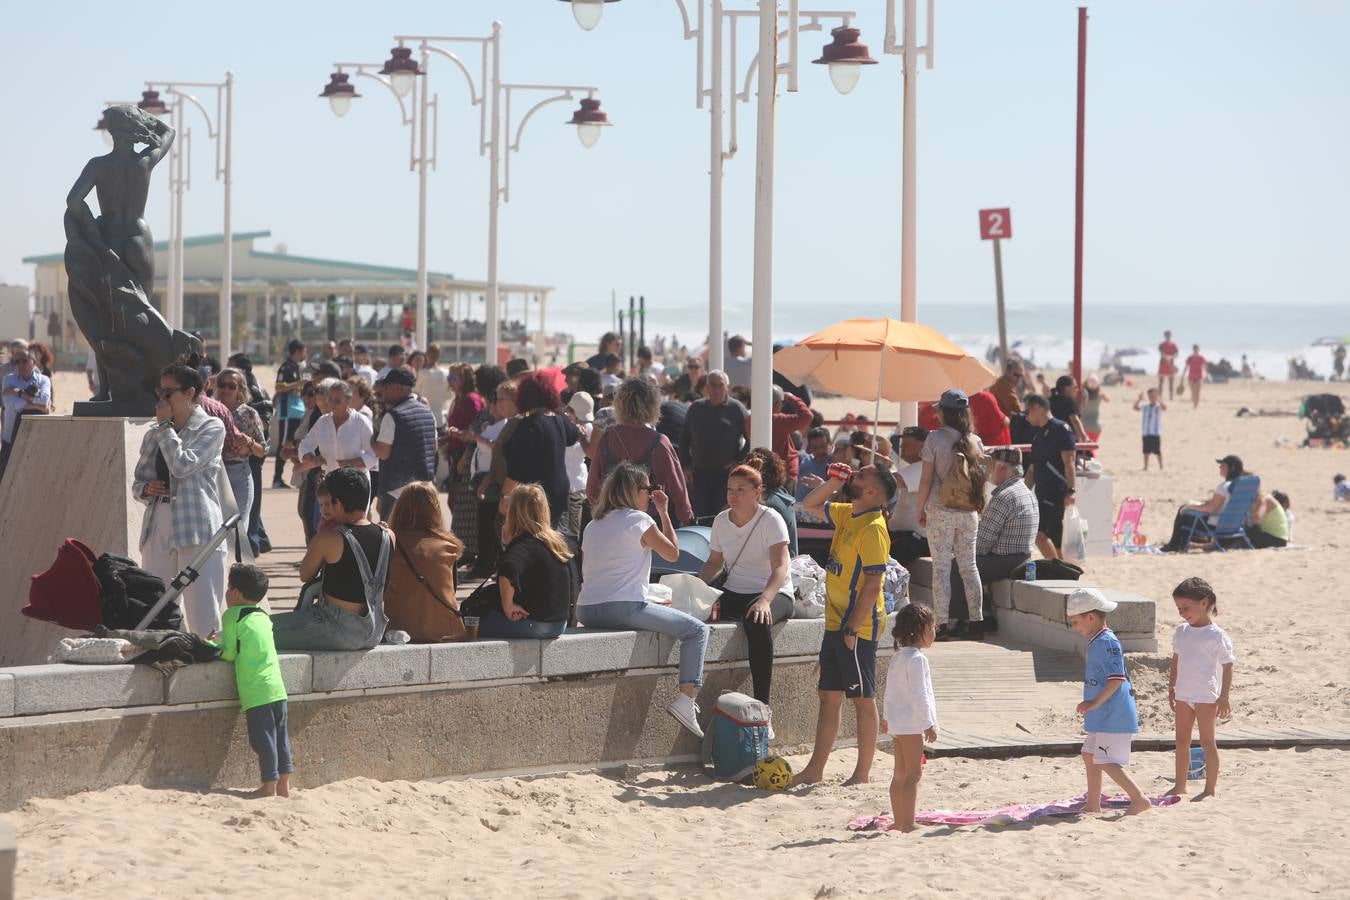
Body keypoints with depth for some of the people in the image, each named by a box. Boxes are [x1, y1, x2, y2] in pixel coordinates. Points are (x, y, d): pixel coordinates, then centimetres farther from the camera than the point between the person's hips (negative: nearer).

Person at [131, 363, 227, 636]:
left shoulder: (211, 428, 0)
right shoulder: (154, 434, 18)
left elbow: (183, 466, -13)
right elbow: (138, 481, 22)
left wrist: (166, 425, -4)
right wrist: (145, 489, -1)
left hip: (196, 525, -6)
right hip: (158, 525, 6)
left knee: (202, 610, -8)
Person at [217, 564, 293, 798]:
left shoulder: (232, 615, -3)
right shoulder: (263, 616, 17)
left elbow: (230, 654, -3)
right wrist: (223, 646, 27)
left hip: (256, 691, -7)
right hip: (277, 686, 7)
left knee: (263, 739, -4)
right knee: (280, 738, 10)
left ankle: (269, 786, -4)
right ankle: (284, 785, 13)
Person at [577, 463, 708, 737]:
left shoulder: (593, 526, 19)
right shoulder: (639, 519, -3)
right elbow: (673, 553, 5)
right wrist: (664, 513, 13)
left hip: (586, 611, 8)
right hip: (623, 608, -8)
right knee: (697, 630, 1)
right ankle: (686, 699, -16)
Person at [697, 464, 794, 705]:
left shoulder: (771, 520, -11)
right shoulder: (721, 521, 7)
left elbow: (780, 567, -21)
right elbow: (715, 563, 19)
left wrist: (764, 600, -38)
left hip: (774, 594, -5)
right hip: (734, 592, 6)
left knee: (757, 622, -39)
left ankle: (761, 702, -36)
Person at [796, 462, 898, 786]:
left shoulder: (873, 528, -17)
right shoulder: (847, 514, 10)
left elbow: (873, 583, -21)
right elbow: (810, 504, 27)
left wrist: (853, 628, -21)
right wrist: (833, 482, 9)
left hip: (857, 628, -9)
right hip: (835, 624, 9)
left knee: (863, 699, 0)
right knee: (829, 696, 12)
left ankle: (862, 774, 6)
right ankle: (815, 770, 17)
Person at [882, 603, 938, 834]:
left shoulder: (897, 657, 14)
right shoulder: (916, 659, -16)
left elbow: (890, 692, 21)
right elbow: (919, 695, -20)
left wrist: (887, 717, 29)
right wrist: (929, 724, -17)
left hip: (897, 722, 10)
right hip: (912, 724, -10)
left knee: (900, 774, 13)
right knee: (913, 774, -9)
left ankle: (898, 822, 18)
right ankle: (907, 825, -13)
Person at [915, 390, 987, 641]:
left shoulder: (935, 439, -10)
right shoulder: (975, 441, 2)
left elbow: (926, 479, -9)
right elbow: (980, 477, 7)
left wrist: (920, 509, 2)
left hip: (941, 511, -4)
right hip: (969, 513, 4)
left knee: (941, 567, -1)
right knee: (968, 566, 12)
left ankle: (943, 623, -3)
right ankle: (976, 620, 11)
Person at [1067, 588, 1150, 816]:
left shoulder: (1106, 642, -17)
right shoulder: (1097, 642, 15)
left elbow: (1117, 678, -25)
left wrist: (1096, 703, -27)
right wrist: (1093, 705, 24)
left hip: (1113, 717, -11)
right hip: (1103, 718, 11)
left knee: (1107, 761, -14)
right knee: (1089, 754, 18)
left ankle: (1139, 799, -15)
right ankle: (1093, 804, 26)